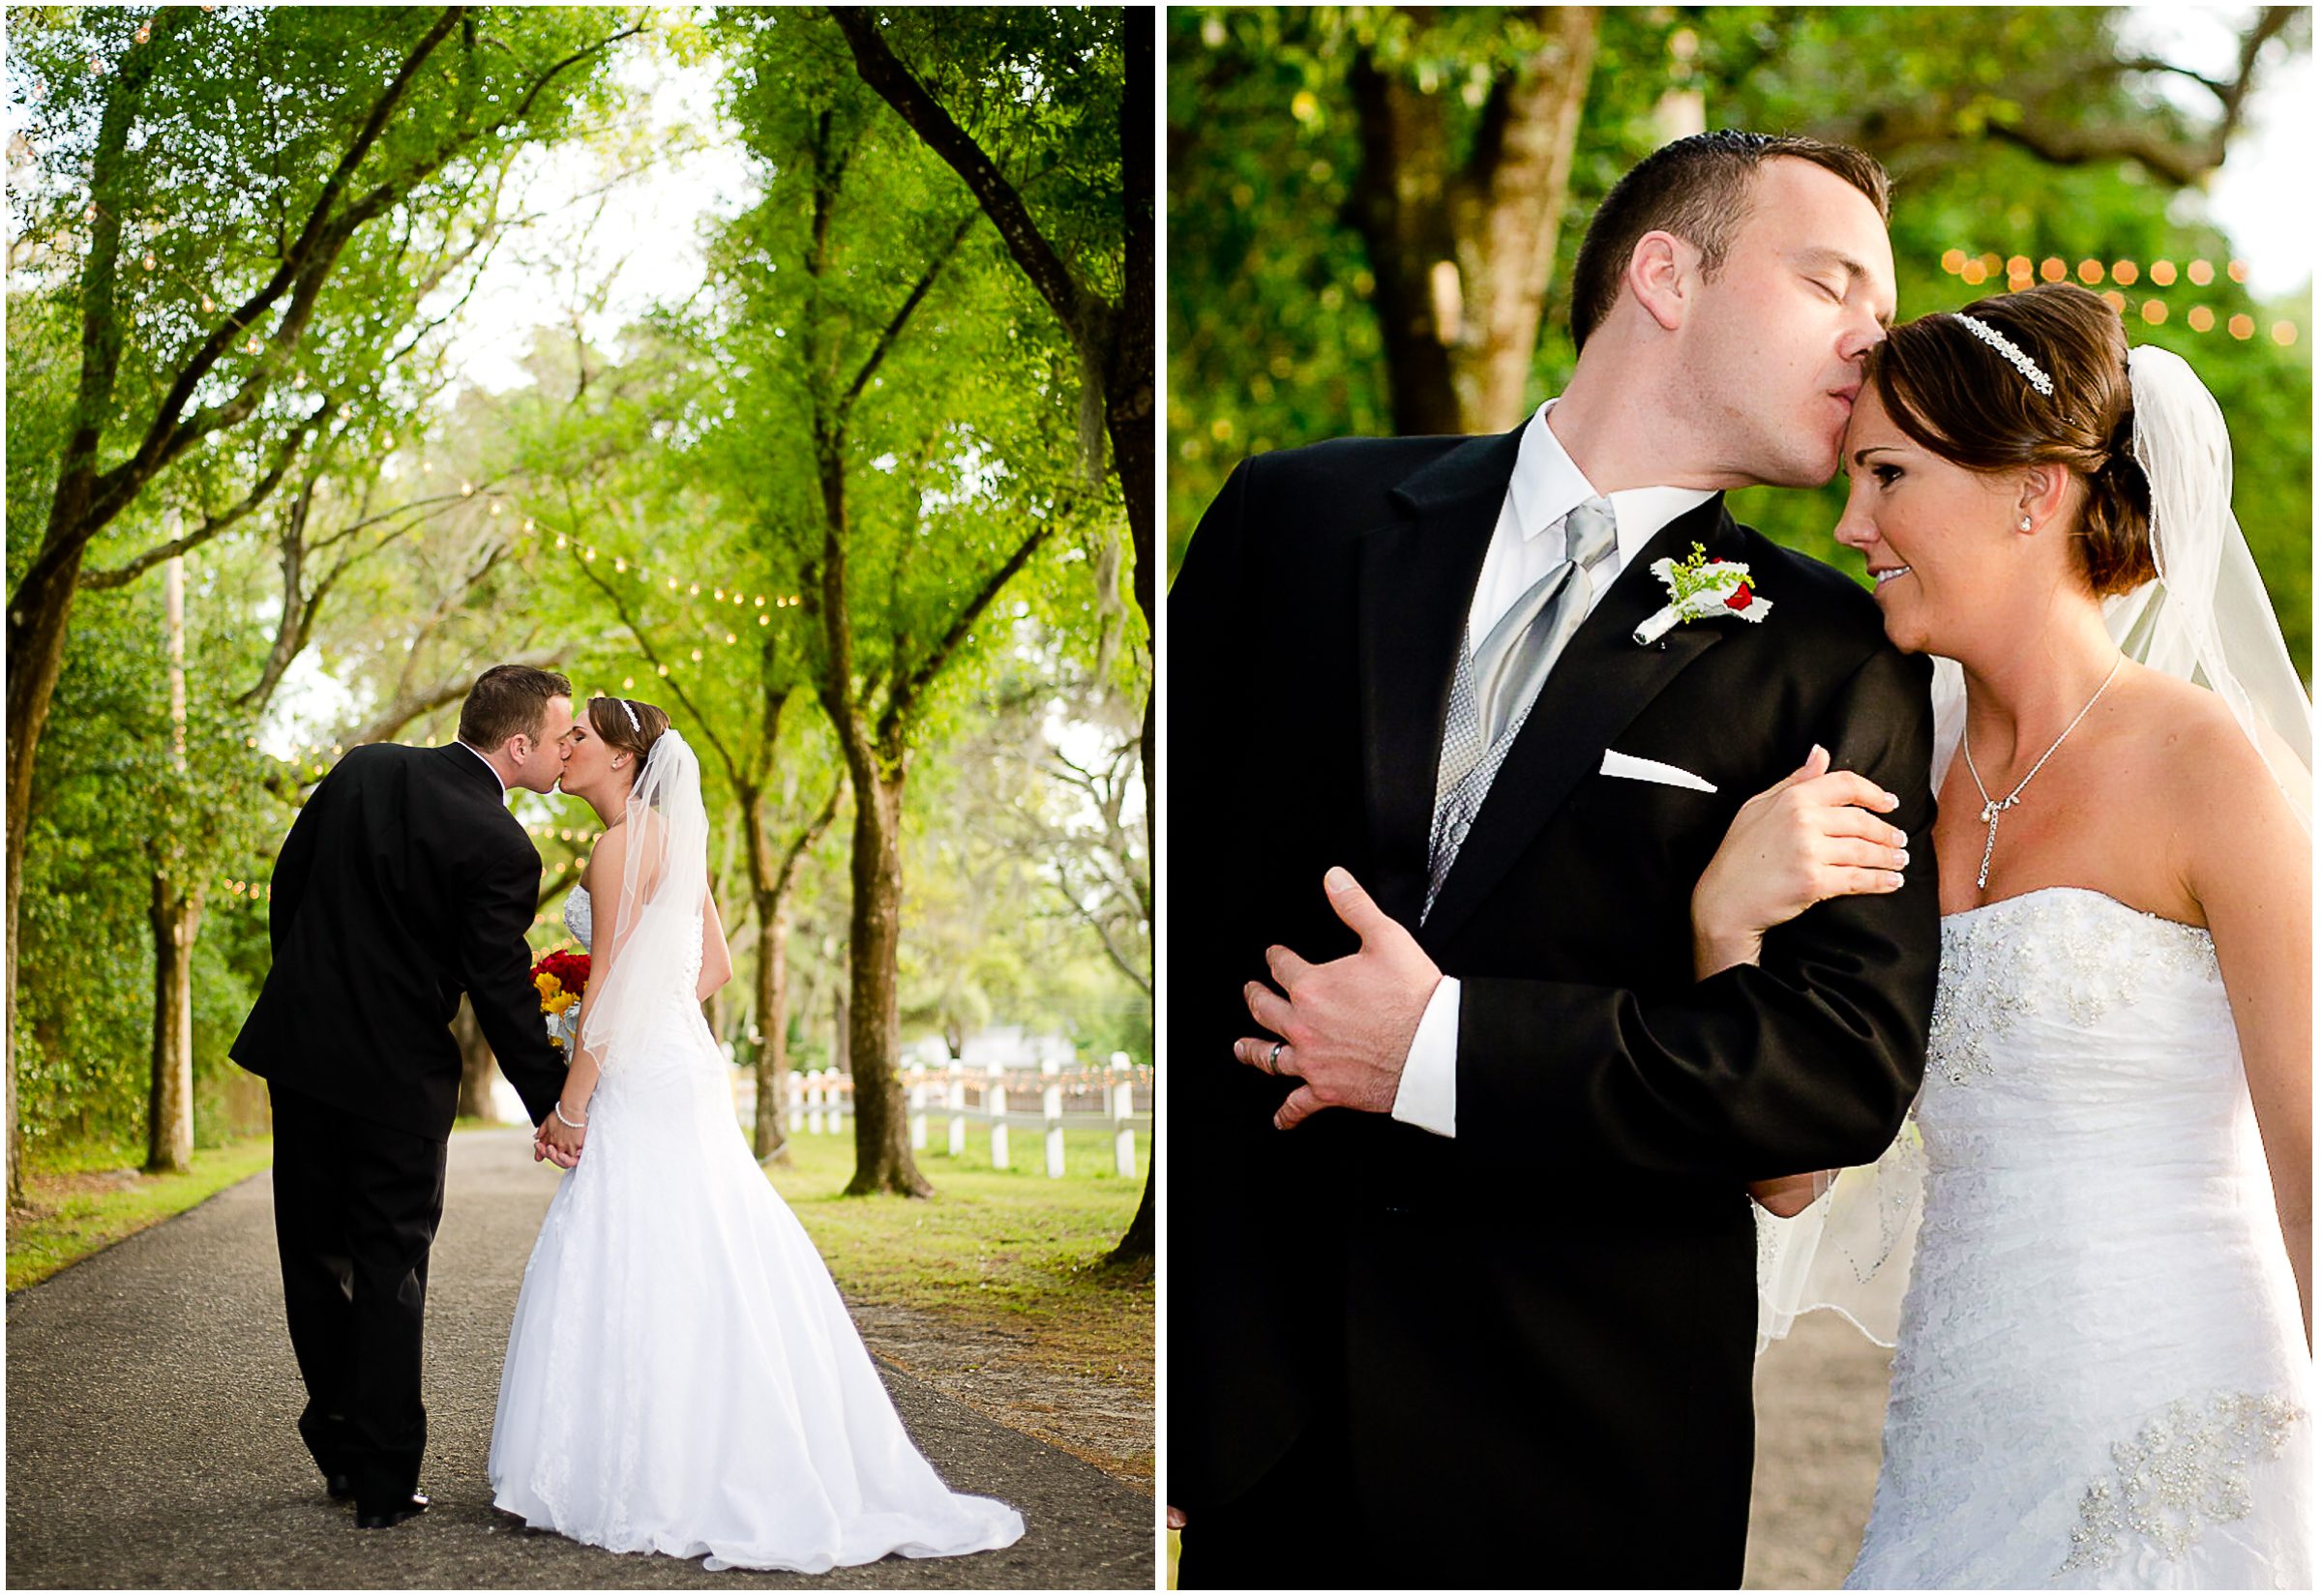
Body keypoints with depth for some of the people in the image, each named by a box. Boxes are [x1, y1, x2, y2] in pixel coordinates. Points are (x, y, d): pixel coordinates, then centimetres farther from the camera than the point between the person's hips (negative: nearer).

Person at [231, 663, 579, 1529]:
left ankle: (339, 1435, 25)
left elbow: (286, 884, 10)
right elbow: (501, 993, -15)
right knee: (390, 1269, 7)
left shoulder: (362, 769, 1)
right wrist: (555, 1107, -7)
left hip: (299, 1041, 5)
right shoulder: (499, 849, -17)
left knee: (315, 1250, 16)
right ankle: (383, 1479, 9)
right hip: (396, 1072, -5)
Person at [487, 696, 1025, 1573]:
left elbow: (610, 985, -16)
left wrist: (569, 1105, -13)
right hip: (681, 1066, 9)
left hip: (640, 1088, -9)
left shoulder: (624, 844, -12)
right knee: (699, 1274, 10)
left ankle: (660, 1486, -3)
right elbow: (713, 965, 21)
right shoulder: (674, 838, 15)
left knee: (631, 1275, -6)